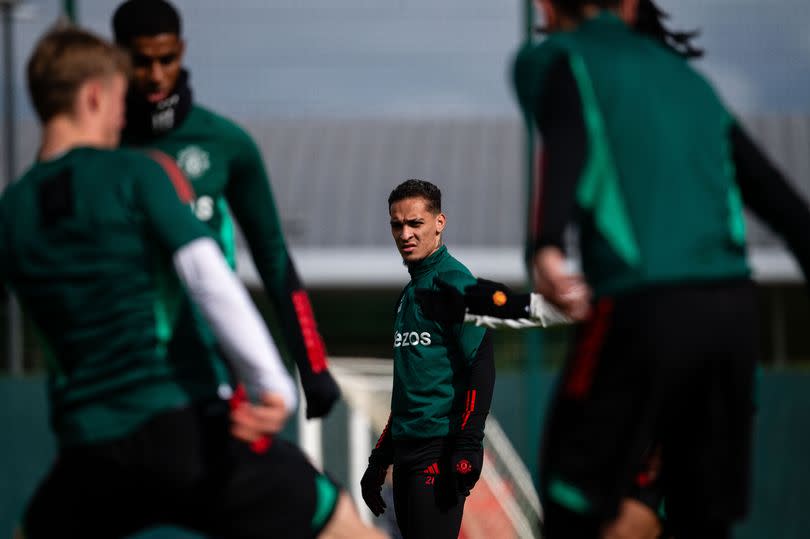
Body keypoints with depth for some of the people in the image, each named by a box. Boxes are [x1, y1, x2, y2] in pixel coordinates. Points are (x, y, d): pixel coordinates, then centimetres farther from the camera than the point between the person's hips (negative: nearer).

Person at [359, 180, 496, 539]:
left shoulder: (455, 283, -7)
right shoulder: (409, 293, 20)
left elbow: (481, 366, -15)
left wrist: (467, 448, -22)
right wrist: (379, 460, 24)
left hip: (440, 448, -9)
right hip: (406, 448, 9)